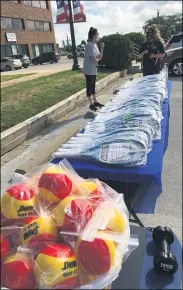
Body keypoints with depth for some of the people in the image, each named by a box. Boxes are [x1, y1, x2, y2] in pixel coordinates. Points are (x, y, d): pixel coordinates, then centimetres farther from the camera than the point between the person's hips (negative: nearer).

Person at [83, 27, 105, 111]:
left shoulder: (95, 45, 9)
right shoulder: (89, 45, -20)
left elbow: (100, 57, 10)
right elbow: (95, 60, -24)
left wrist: (102, 48, -4)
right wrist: (98, 58, -2)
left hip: (93, 70, 9)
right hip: (89, 70, -9)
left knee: (93, 86, 16)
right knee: (89, 87, 1)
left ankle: (95, 102, 27)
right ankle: (91, 104, 10)